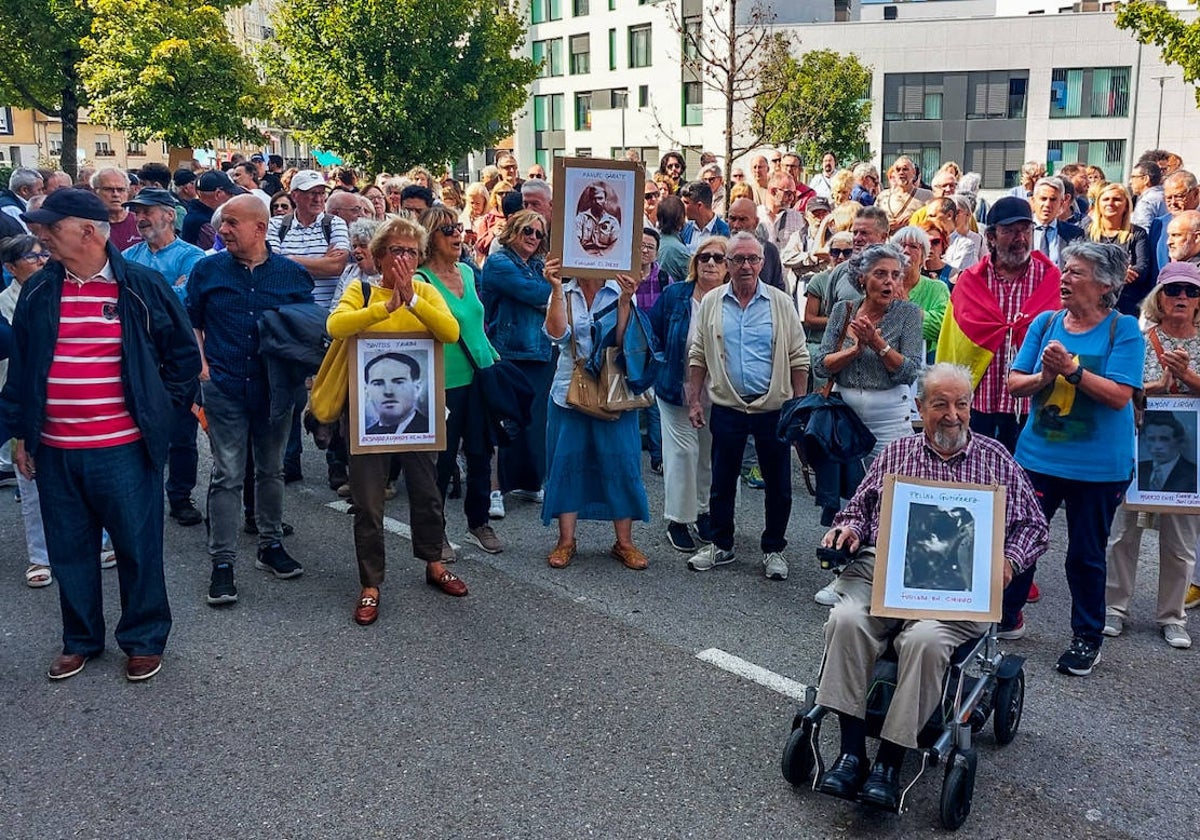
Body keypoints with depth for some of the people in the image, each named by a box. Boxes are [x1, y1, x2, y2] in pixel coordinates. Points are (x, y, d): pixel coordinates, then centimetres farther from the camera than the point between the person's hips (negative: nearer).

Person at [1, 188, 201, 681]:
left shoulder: (140, 287, -5)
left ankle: (144, 639, 22)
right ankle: (80, 640, 30)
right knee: (69, 551, 13)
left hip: (124, 448, -4)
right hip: (54, 450, 4)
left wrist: (159, 406, 3)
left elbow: (184, 352, 5)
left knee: (138, 547, 6)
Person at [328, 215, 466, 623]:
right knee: (367, 501, 3)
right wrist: (388, 305, -31)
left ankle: (434, 565, 37)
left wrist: (412, 298, -25)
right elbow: (335, 325, -24)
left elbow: (451, 332, -16)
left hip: (417, 407, 2)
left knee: (426, 490, 16)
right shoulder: (361, 292, -3)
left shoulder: (427, 292, 3)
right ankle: (370, 585, 16)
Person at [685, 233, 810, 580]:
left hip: (773, 408, -1)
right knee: (722, 481, 12)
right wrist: (694, 400, 1)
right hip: (727, 408, 1)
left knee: (778, 484, 7)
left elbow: (798, 359, 1)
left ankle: (773, 549, 22)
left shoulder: (781, 303, -1)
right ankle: (720, 545, 27)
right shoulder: (711, 303, 2)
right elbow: (697, 356, 6)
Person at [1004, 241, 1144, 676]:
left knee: (1086, 554, 8)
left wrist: (1072, 369, -26)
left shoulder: (1124, 329, -8)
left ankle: (1087, 638, 23)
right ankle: (1007, 615, 30)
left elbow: (1118, 395, -18)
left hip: (1097, 466, -3)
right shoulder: (1046, 322, 3)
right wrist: (1044, 376, -19)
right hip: (1038, 455, 4)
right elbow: (1014, 383, 0)